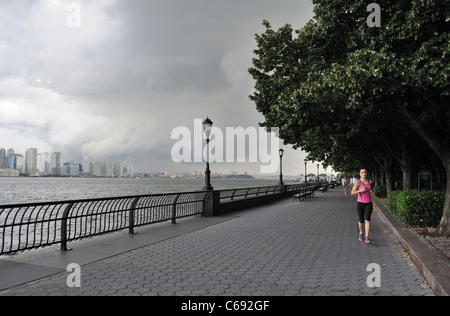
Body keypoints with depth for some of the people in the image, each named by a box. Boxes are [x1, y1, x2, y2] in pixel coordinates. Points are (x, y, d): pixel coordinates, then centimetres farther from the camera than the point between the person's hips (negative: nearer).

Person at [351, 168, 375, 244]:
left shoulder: (370, 182, 5)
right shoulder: (358, 182, -6)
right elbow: (352, 193, -10)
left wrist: (372, 193, -3)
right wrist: (360, 190, -26)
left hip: (368, 204, 2)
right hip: (360, 203, -2)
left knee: (367, 219, -14)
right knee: (361, 220, 9)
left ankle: (367, 237, -16)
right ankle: (361, 233, 36)